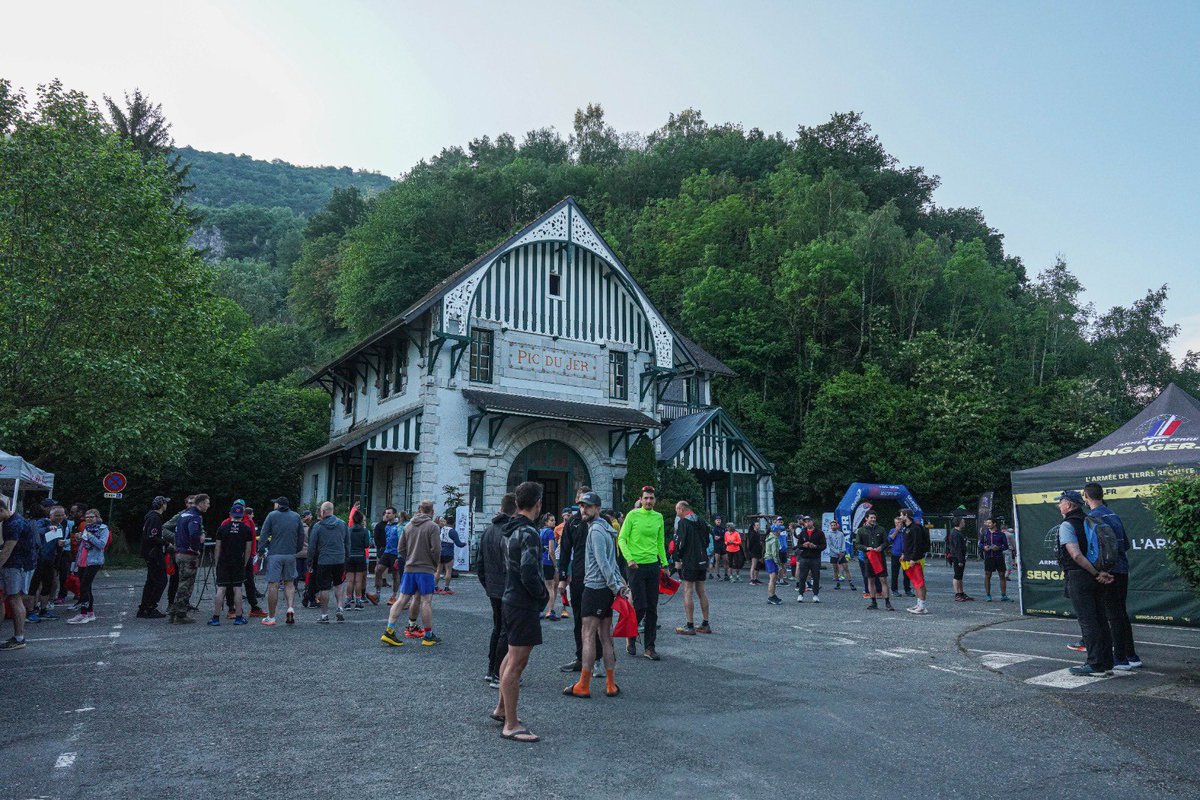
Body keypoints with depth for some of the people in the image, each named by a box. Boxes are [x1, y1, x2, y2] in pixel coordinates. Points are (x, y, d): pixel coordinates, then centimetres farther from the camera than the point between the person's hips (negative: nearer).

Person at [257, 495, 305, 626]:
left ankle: (271, 617, 4)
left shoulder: (272, 515, -1)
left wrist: (262, 551, 4)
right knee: (289, 583, 14)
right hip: (291, 555, 3)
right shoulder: (296, 516, 9)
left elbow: (263, 534, -4)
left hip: (274, 554, -3)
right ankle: (291, 607, -7)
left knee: (273, 585, 0)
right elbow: (302, 536, 10)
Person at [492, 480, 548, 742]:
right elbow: (529, 573, -27)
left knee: (512, 656, 24)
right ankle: (511, 725, 2)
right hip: (524, 605, -10)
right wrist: (541, 593, -10)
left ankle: (502, 708, 37)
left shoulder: (510, 530, 9)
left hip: (509, 600, 10)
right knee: (517, 663, -4)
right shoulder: (529, 533, -20)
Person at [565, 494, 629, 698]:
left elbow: (603, 563, -19)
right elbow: (612, 562, 19)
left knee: (588, 637, -5)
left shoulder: (596, 530, -13)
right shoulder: (606, 529, 18)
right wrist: (620, 584, 12)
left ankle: (583, 686, -1)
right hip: (606, 589, 9)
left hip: (594, 588, -9)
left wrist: (616, 586, -16)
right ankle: (611, 685, 14)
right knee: (606, 637, 11)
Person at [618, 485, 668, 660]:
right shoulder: (633, 515, -5)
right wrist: (629, 559, -17)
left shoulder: (658, 517, 9)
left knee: (652, 608, 4)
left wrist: (664, 564, 13)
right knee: (639, 606, -5)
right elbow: (621, 539, -6)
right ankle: (631, 639, 19)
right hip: (636, 565, -4)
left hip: (653, 565, 5)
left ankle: (649, 647, 10)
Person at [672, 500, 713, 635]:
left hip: (689, 562, -8)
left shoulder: (683, 523, -11)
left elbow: (680, 543, -15)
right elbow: (707, 541, 19)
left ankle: (689, 626, -6)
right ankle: (705, 625, 17)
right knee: (701, 591, 13)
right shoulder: (701, 522, 13)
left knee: (688, 592, -5)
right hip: (702, 561, 8)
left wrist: (677, 560, -6)